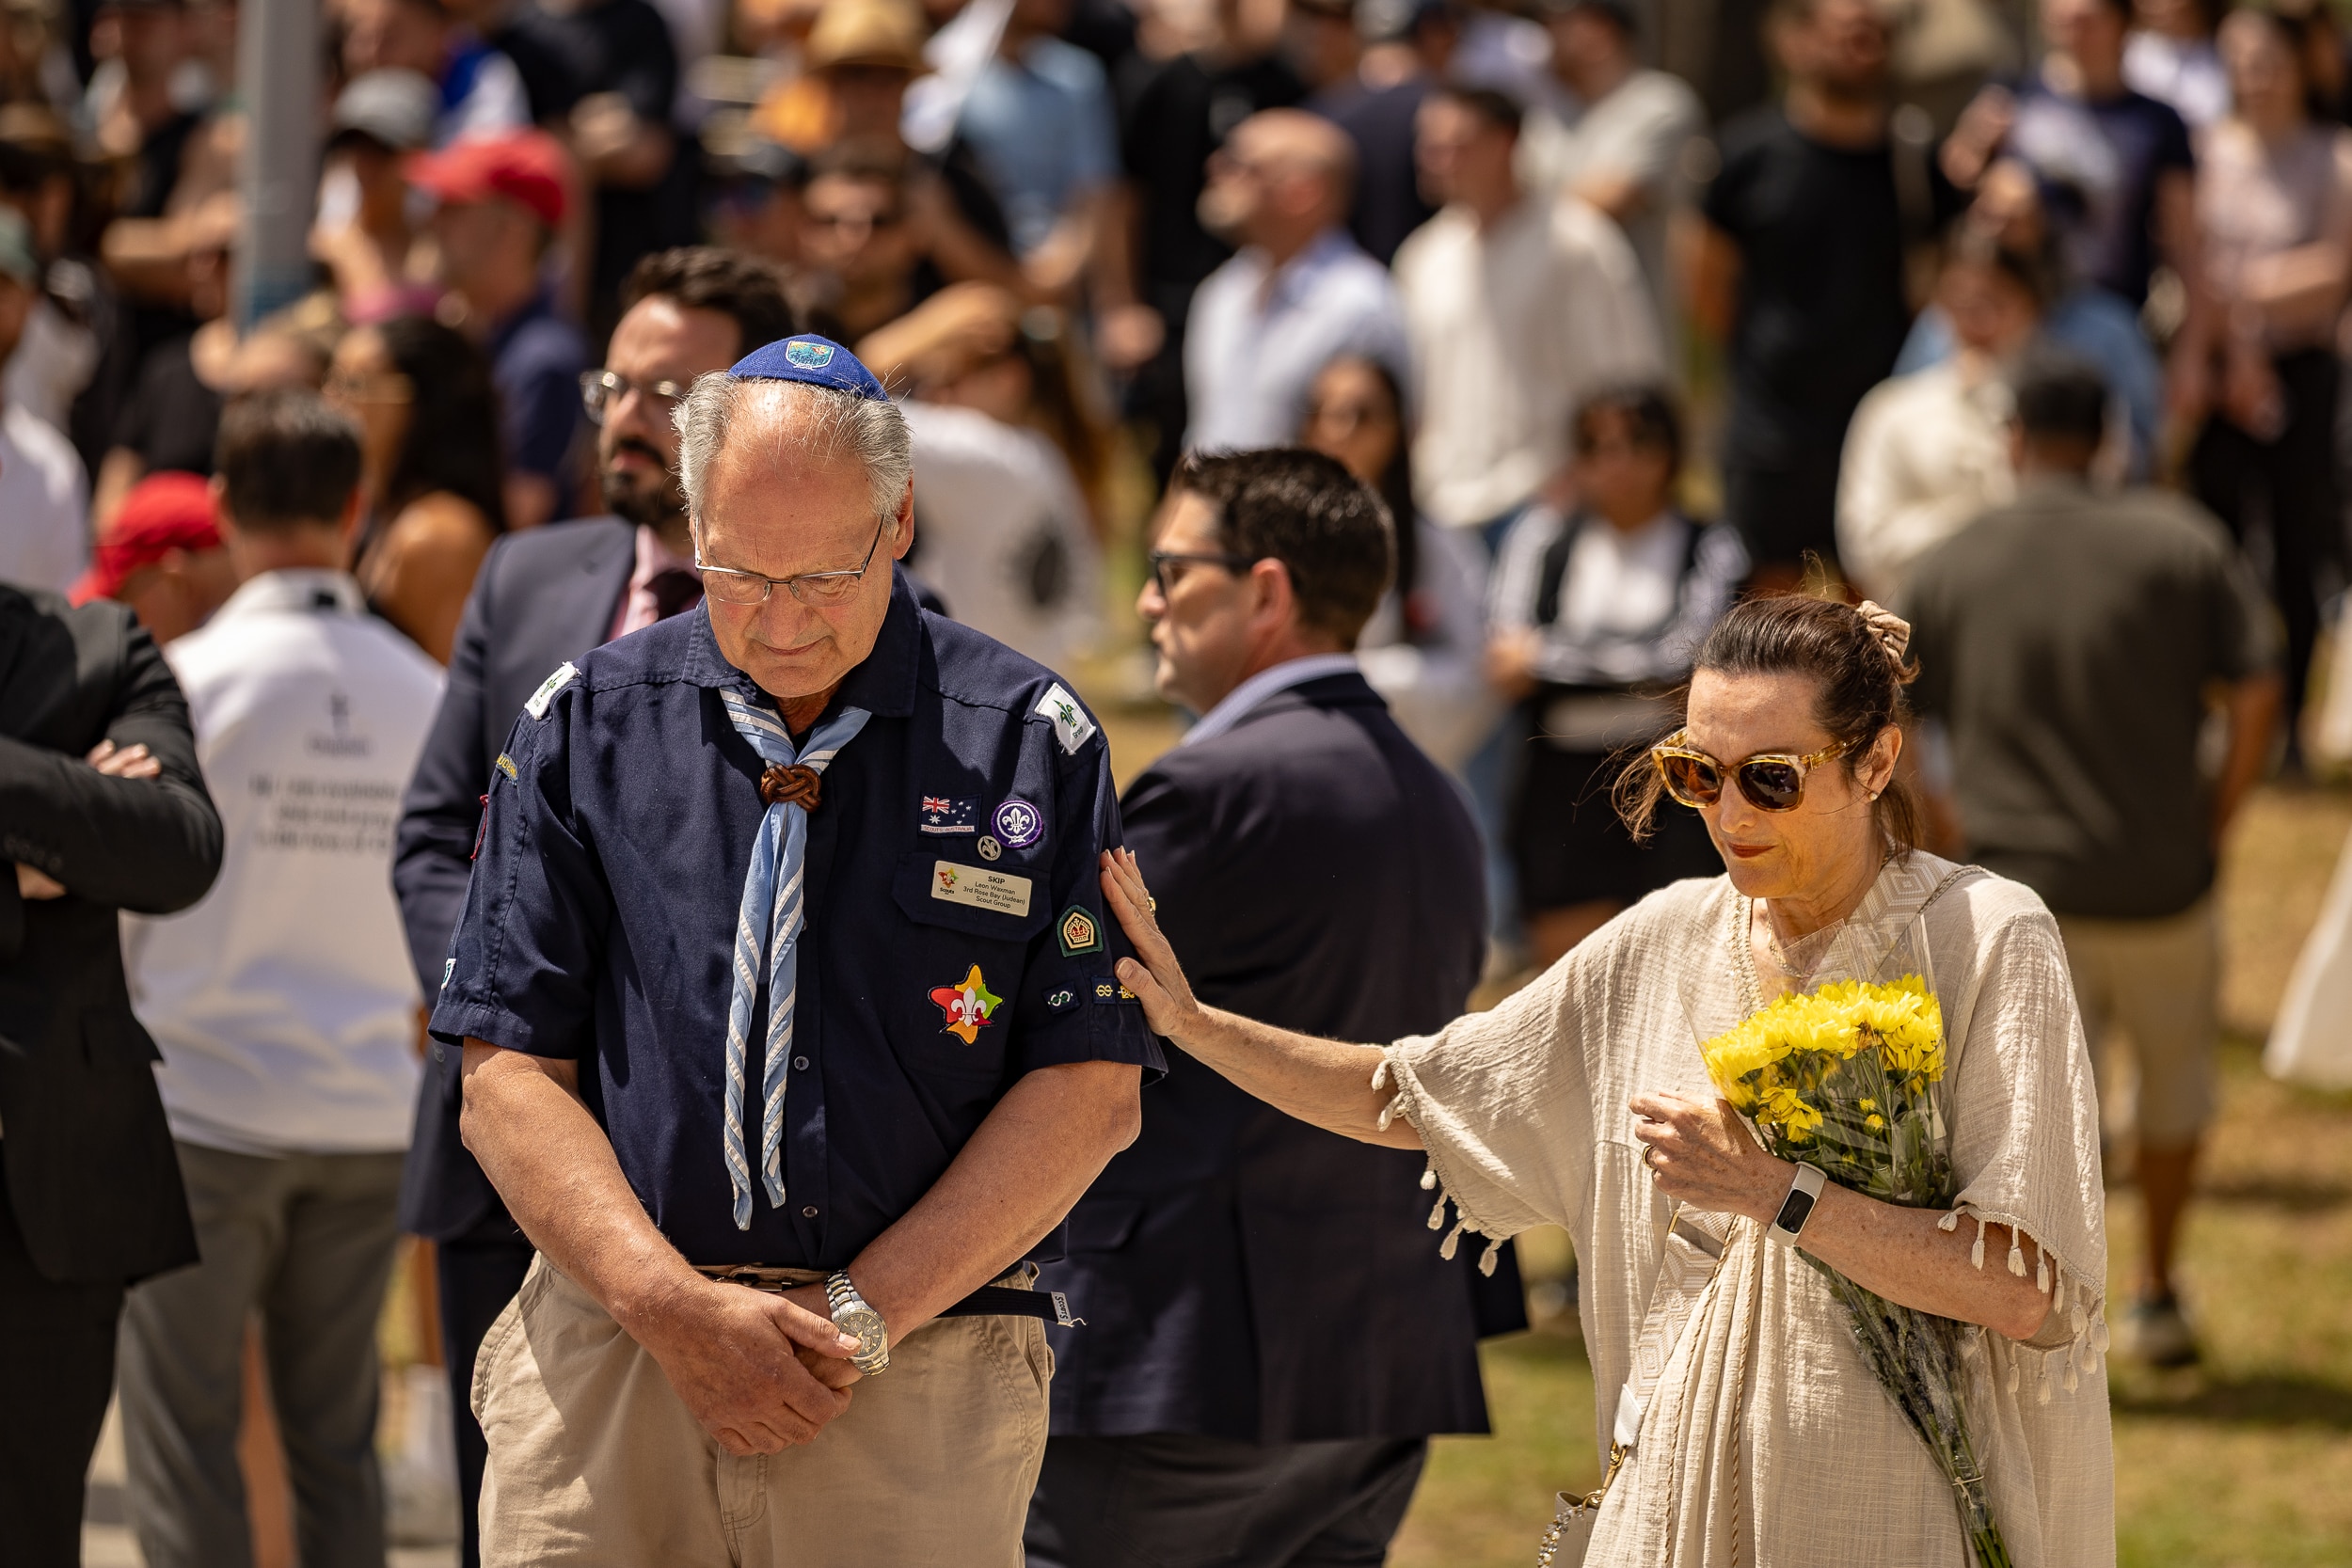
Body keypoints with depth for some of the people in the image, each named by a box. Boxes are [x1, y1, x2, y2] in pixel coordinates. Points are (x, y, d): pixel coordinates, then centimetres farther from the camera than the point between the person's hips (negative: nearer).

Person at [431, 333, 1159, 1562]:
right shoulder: (583, 727, 9)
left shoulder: (1028, 742, 6)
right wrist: (675, 1310, -8)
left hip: (916, 1388, -1)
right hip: (613, 1338, 1)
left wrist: (859, 1317, -7)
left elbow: (1088, 1093, 1)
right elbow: (509, 1076, 5)